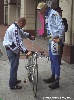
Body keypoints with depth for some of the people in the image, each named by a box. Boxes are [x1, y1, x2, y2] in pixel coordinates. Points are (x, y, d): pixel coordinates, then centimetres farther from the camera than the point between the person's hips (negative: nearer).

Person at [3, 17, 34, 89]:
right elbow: (18, 42, -31)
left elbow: (22, 33, 28)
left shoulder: (16, 27, 7)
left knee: (14, 66, 21)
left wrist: (29, 36, 28)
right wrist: (26, 51, -35)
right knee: (14, 66, -4)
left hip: (13, 49, 11)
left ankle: (14, 80, 35)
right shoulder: (15, 29, -25)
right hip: (12, 50, -11)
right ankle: (12, 85, 3)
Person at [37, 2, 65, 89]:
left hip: (55, 40, -10)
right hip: (51, 40, 10)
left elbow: (61, 27, -20)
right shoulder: (47, 16, 14)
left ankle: (57, 81, 0)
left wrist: (59, 38, -17)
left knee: (55, 60, -6)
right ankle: (53, 77, 28)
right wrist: (50, 38, 10)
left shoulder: (53, 14, -15)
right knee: (52, 59, 16)